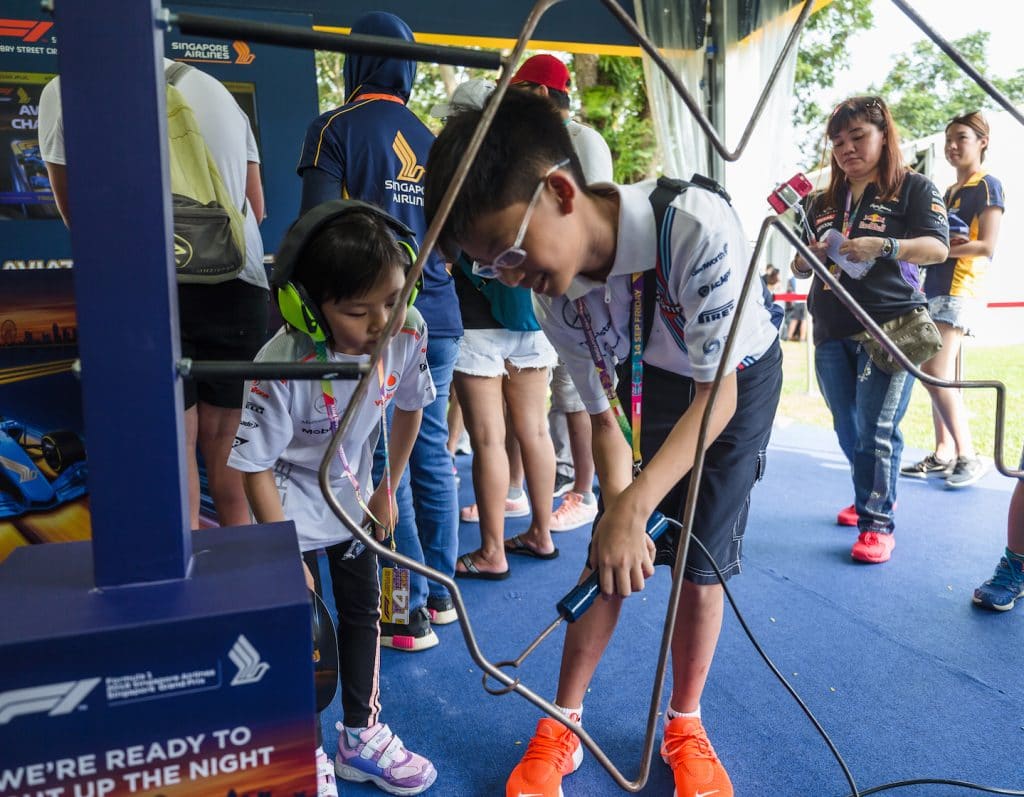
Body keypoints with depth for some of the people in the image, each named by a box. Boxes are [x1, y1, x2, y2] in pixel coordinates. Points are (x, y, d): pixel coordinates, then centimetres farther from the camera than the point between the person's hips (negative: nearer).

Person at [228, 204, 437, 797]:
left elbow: (409, 407, -3)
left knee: (364, 611, 14)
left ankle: (361, 737, 34)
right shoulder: (283, 366, -35)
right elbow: (256, 469, -22)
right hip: (293, 505, -4)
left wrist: (388, 489, 5)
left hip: (353, 496, 5)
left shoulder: (408, 332, -24)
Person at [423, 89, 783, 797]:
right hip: (650, 380, 3)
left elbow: (717, 394, -34)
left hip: (740, 377, -2)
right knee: (614, 559, -2)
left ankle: (685, 727, 21)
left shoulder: (697, 226, -39)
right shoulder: (554, 297, -22)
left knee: (700, 562, -4)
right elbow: (605, 417, -12)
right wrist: (619, 515, -26)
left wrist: (633, 509, -42)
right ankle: (562, 727, 16)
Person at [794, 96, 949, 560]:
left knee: (876, 432, -9)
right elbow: (800, 266, 18)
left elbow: (937, 247, -9)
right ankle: (870, 499, 30)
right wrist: (809, 256, -5)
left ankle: (878, 523, 0)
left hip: (888, 329, -5)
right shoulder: (822, 202, 17)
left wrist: (882, 246, -24)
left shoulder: (913, 188, 3)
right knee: (848, 433, 12)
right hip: (831, 335, 5)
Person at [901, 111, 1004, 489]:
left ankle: (968, 455, -9)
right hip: (934, 288, 8)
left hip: (958, 289, -8)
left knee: (934, 373, -17)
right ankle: (944, 454, 11)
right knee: (941, 377, 6)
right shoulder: (948, 192, 21)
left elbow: (986, 246, -12)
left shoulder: (987, 185, -3)